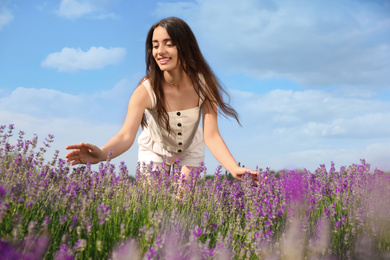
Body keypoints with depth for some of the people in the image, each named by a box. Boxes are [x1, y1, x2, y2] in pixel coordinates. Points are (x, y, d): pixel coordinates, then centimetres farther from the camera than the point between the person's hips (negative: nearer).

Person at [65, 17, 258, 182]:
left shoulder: (204, 84, -27)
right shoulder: (146, 90, -32)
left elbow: (211, 136, -30)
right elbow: (126, 135, -42)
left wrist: (234, 169, -46)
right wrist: (101, 154, -64)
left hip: (191, 151, 1)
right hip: (154, 151, -1)